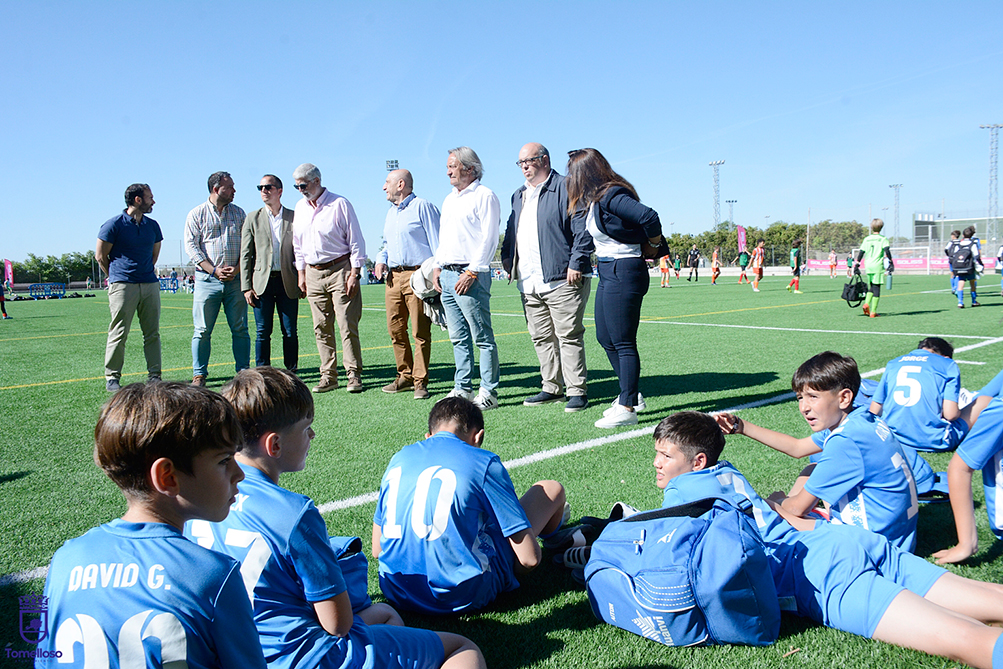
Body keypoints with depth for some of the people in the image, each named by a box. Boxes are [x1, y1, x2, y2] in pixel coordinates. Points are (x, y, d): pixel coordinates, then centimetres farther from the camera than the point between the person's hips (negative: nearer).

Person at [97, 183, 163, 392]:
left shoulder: (152, 225, 13)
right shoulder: (114, 225, -3)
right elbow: (100, 256, 3)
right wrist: (115, 277, 11)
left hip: (150, 284, 5)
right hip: (122, 286, -5)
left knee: (152, 333, 4)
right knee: (118, 334, -3)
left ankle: (154, 376, 9)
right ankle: (112, 378, 5)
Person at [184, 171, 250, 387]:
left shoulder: (238, 213, 14)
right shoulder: (197, 214, 5)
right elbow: (191, 247, -2)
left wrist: (236, 268, -6)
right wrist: (215, 270, -11)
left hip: (235, 279, 2)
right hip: (207, 280, -2)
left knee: (240, 329, 2)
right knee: (202, 330, -1)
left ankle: (244, 371, 9)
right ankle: (199, 374, 6)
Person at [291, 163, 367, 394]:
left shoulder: (339, 204, -5)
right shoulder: (300, 207, 13)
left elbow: (356, 241, -5)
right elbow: (298, 244, 21)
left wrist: (354, 274, -11)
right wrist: (301, 273, 14)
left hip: (340, 269, -6)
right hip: (313, 273, 6)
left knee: (347, 326, -6)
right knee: (321, 328, 5)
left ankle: (354, 375, 1)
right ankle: (328, 376, 12)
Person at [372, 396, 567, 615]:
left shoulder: (398, 459, 8)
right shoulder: (483, 462, -8)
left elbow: (377, 550, 14)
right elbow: (529, 558, -9)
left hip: (396, 594, 6)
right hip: (463, 597, -5)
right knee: (551, 490, 11)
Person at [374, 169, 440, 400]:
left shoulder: (422, 206, -2)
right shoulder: (391, 212, 22)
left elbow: (436, 242, -6)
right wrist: (381, 260, 9)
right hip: (393, 276, 8)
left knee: (420, 331, -5)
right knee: (395, 329, 7)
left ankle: (420, 381, 1)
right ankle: (405, 375, 19)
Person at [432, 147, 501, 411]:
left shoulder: (484, 196, -5)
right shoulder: (449, 199, 22)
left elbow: (489, 239, -12)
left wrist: (471, 272, -18)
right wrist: (438, 267, 15)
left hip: (470, 275, -8)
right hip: (447, 275, 8)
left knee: (483, 337, -5)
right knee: (458, 338, 10)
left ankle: (488, 392, 0)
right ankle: (462, 389, 16)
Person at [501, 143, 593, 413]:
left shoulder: (566, 188, -4)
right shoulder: (519, 195, 21)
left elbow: (582, 230, -10)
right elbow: (511, 229, 31)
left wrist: (576, 264, -15)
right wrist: (506, 254, 16)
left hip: (561, 280, -8)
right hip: (528, 282, 8)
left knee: (569, 336, -4)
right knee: (541, 337, 10)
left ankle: (577, 391, 2)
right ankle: (552, 388, 20)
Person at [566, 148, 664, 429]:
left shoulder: (611, 196, -19)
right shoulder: (593, 200, 12)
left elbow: (649, 216, -28)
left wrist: (652, 244, -12)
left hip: (624, 272, -10)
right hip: (608, 272, 11)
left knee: (623, 342, -5)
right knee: (605, 338, 16)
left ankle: (627, 408, 3)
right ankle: (628, 394, 28)